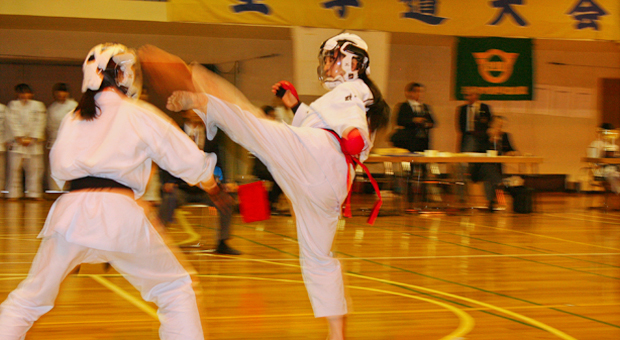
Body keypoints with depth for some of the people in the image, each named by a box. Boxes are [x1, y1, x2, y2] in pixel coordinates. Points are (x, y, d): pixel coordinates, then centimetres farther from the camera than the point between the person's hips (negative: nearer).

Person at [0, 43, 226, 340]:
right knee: (175, 291, 14)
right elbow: (190, 162, 11)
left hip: (70, 211, 3)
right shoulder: (141, 115, 7)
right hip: (118, 213, -3)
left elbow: (58, 169, 16)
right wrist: (214, 189, 29)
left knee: (28, 299, 15)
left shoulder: (73, 118, 17)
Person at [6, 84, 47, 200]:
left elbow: (39, 123, 2)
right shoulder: (13, 105, 6)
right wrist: (20, 138, -11)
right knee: (14, 168, -4)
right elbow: (12, 122, -1)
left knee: (35, 168, 0)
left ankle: (34, 193, 9)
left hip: (34, 142, 1)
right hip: (17, 142, -1)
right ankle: (13, 193, 4)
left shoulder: (38, 105, 7)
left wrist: (31, 139, -7)